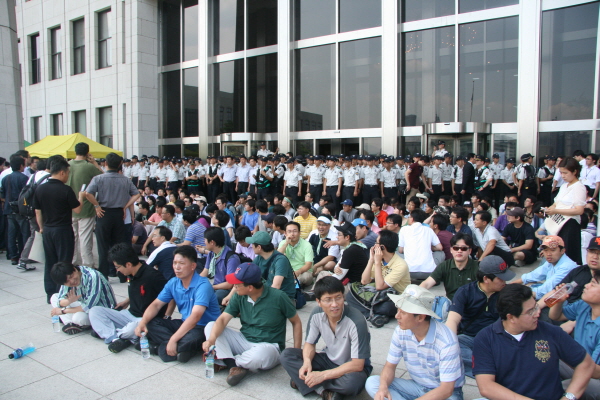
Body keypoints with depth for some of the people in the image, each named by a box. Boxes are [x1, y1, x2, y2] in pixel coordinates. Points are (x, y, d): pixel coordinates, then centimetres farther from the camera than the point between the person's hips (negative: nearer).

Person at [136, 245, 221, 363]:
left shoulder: (202, 285, -22)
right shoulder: (173, 283, 1)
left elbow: (195, 316, -30)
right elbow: (156, 304, 6)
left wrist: (173, 340, -32)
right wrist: (142, 322, -14)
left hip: (205, 327, -7)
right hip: (185, 323, 7)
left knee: (190, 339, -39)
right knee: (150, 323, -8)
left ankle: (163, 348, -10)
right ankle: (180, 347, -17)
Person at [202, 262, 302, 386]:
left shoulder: (278, 297, -15)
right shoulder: (239, 297, -2)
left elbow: (296, 322, -5)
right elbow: (222, 319, -10)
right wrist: (211, 339, -30)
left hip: (270, 346, -4)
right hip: (244, 341, 5)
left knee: (260, 354, -40)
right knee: (211, 327, -10)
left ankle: (229, 361, -9)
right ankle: (234, 365, -23)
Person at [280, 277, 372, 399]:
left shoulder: (356, 322, -30)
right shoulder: (317, 314, -15)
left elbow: (357, 364, -26)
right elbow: (309, 343, 0)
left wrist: (323, 375, -28)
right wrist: (307, 362, -23)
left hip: (351, 367, -4)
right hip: (329, 360, 5)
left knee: (352, 382, -39)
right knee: (286, 355, -12)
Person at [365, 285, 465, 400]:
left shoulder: (446, 340, -26)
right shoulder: (400, 332, -11)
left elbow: (446, 389, -22)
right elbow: (390, 365, -2)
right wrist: (383, 387, -23)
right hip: (416, 385, 5)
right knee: (372, 383, -15)